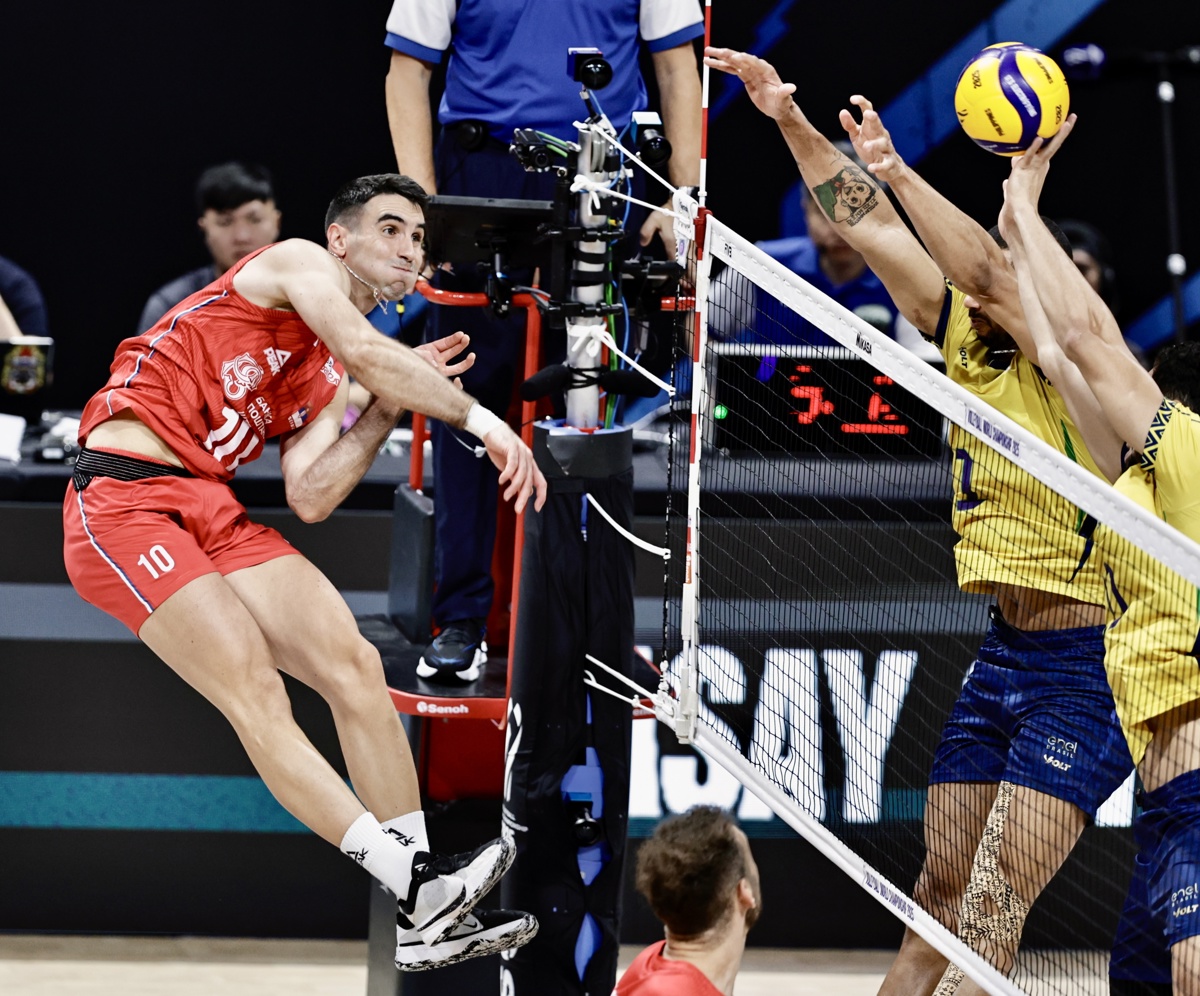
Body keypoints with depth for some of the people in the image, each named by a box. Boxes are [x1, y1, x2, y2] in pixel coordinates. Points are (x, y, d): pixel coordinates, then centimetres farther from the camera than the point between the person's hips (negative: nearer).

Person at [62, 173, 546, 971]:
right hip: (125, 498, -9)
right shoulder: (300, 263, 2)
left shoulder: (329, 375, 22)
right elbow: (367, 348, -19)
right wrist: (478, 417, -18)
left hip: (211, 513, 9)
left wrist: (390, 404, 5)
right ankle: (413, 882, -28)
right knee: (256, 693, -19)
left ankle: (431, 918, -5)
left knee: (355, 665, -4)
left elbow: (309, 498, 8)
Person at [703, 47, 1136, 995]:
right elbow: (872, 231, 9)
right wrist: (792, 122, 4)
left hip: (1082, 667, -8)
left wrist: (898, 171, -34)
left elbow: (987, 269, -30)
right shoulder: (972, 346, 8)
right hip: (1004, 652, 8)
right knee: (941, 898, 8)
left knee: (988, 915, -14)